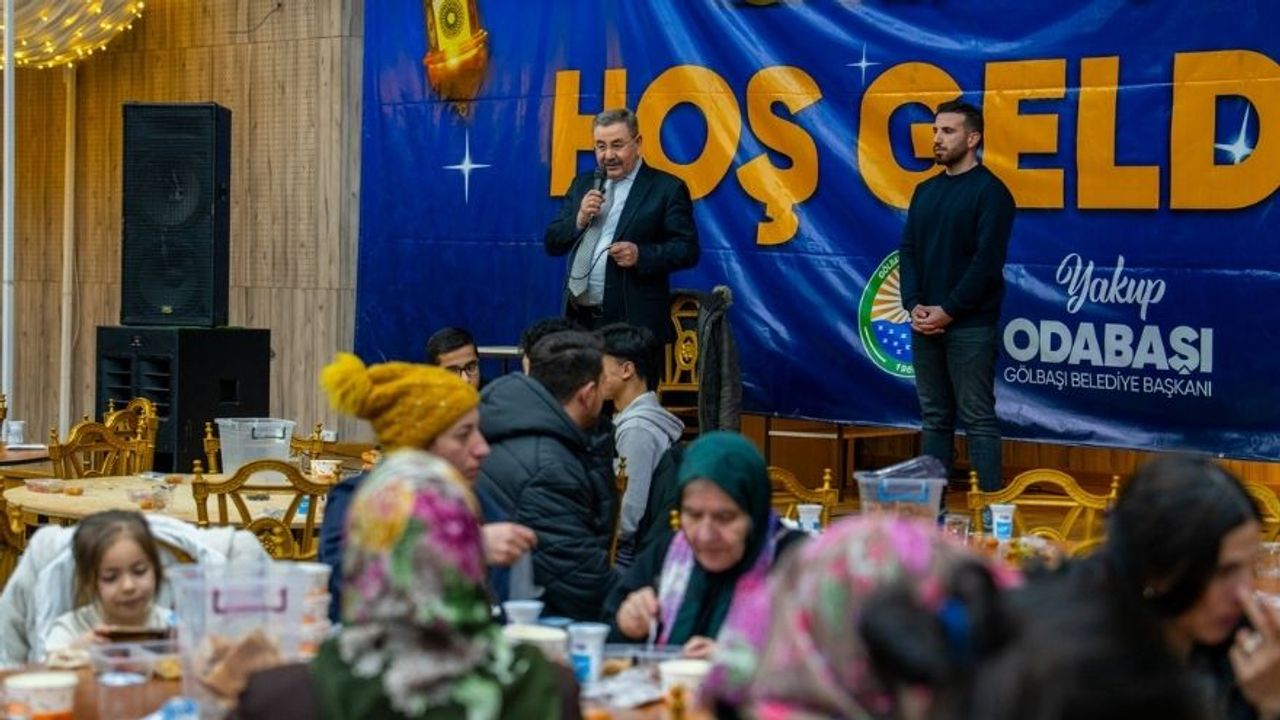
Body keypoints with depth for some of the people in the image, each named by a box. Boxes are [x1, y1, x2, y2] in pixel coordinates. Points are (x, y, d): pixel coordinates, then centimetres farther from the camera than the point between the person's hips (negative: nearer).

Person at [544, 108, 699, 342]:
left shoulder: (667, 188, -1)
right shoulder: (583, 184, 15)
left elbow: (688, 250, -5)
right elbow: (552, 244, 13)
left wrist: (640, 255, -20)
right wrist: (579, 220, -6)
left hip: (634, 322, -4)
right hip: (579, 317, 5)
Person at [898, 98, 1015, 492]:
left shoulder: (989, 191, -7)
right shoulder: (925, 191, 15)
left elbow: (988, 261, -13)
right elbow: (907, 251, 12)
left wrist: (948, 310, -15)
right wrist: (914, 305, -4)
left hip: (969, 326, -7)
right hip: (925, 323, 7)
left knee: (978, 419, -5)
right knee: (934, 418, 11)